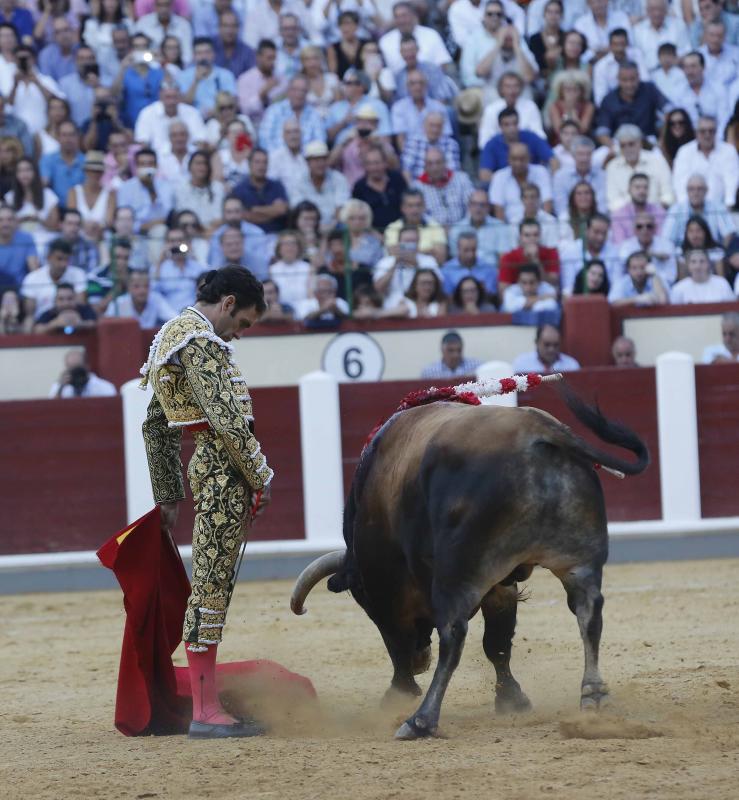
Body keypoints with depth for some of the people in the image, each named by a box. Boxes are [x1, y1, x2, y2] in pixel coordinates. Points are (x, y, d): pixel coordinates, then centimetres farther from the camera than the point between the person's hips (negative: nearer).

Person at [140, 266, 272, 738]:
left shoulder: (172, 335, 21)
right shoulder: (200, 341, -12)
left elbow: (155, 425, 26)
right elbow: (225, 417, -19)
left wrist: (168, 497, 28)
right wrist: (261, 476, -11)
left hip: (206, 469, 10)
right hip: (224, 470, -10)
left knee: (214, 587, 12)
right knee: (211, 586, -8)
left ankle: (208, 706, 15)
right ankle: (205, 712, -7)